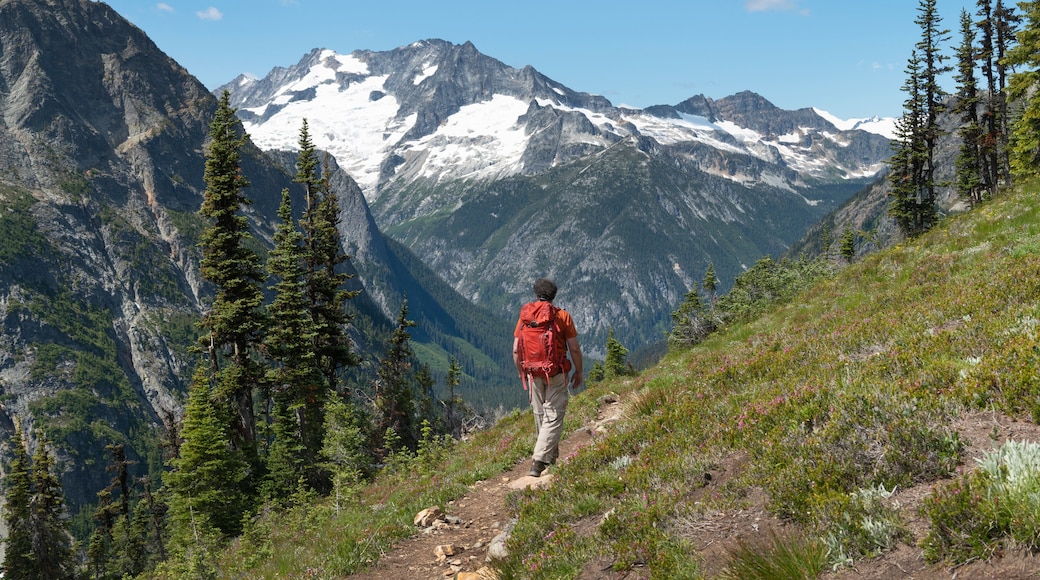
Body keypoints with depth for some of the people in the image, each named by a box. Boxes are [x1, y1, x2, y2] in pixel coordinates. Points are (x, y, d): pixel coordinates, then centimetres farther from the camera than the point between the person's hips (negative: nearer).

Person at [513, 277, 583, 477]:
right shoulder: (563, 316, -5)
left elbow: (516, 350, 1)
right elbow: (574, 348, -6)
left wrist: (521, 372, 15)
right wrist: (578, 372, 7)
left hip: (534, 374, 3)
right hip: (557, 374, -3)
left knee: (540, 416, 18)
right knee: (553, 417, -1)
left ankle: (551, 456, 33)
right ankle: (539, 460, -13)